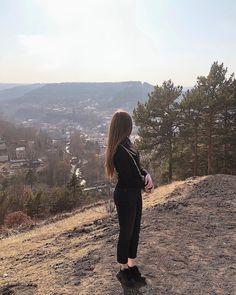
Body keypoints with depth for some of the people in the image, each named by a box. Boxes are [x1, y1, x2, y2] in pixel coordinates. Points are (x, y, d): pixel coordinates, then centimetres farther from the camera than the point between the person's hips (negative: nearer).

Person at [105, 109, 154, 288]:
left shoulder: (126, 144, 5)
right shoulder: (121, 150, -25)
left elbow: (138, 166, 8)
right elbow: (132, 176, -21)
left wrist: (147, 175, -11)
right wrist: (145, 184, -2)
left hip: (134, 194, 9)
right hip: (125, 195, -9)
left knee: (135, 231, 18)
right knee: (126, 233, 8)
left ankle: (132, 267, 35)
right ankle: (123, 270, 29)